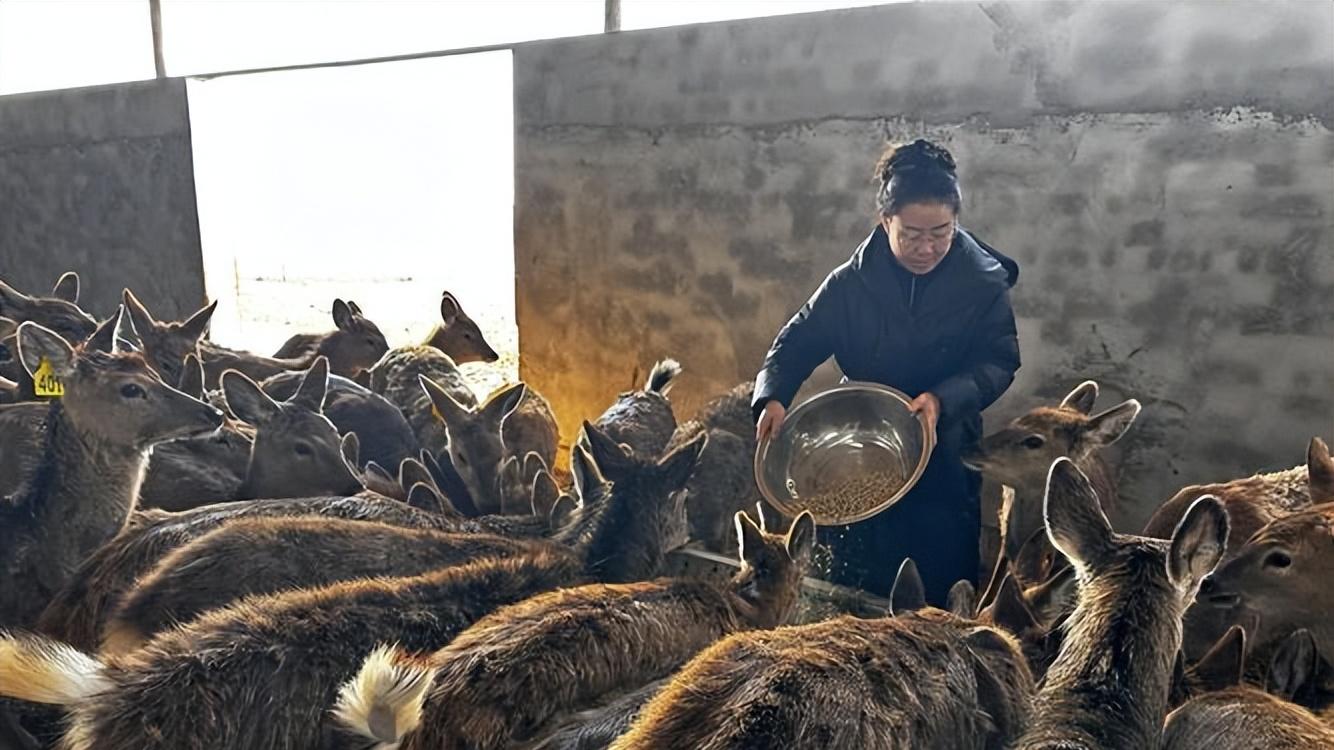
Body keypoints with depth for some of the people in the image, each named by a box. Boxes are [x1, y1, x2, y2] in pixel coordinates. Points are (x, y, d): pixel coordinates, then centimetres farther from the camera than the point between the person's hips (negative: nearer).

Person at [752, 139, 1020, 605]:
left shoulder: (983, 283, -7)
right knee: (857, 591, 10)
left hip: (944, 462, 0)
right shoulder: (852, 282, -7)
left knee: (940, 591, 9)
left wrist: (942, 399, -25)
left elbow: (999, 361, -8)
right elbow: (798, 342, -1)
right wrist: (772, 397, -19)